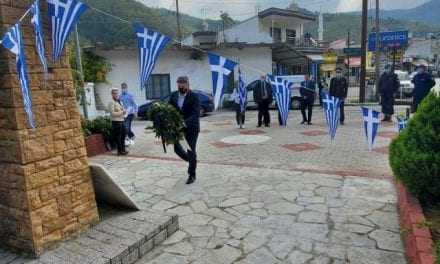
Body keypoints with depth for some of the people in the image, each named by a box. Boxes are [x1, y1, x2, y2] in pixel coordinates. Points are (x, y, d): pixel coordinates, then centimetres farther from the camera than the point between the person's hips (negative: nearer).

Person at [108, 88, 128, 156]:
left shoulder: (119, 102, 18)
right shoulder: (112, 102, -9)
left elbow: (122, 110, 25)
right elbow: (112, 113, -17)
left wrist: (124, 112, 2)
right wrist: (121, 112, -17)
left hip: (121, 121, 9)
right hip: (116, 121, -9)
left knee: (123, 136, 12)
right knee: (118, 137, -3)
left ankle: (123, 149, 21)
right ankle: (120, 151, 2)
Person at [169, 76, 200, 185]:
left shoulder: (194, 97, -15)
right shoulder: (173, 95, 0)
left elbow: (196, 114, -23)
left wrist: (185, 123, -38)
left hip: (191, 128, -4)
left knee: (191, 151, 4)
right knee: (177, 148, 9)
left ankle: (192, 175, 20)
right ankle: (190, 160, 39)